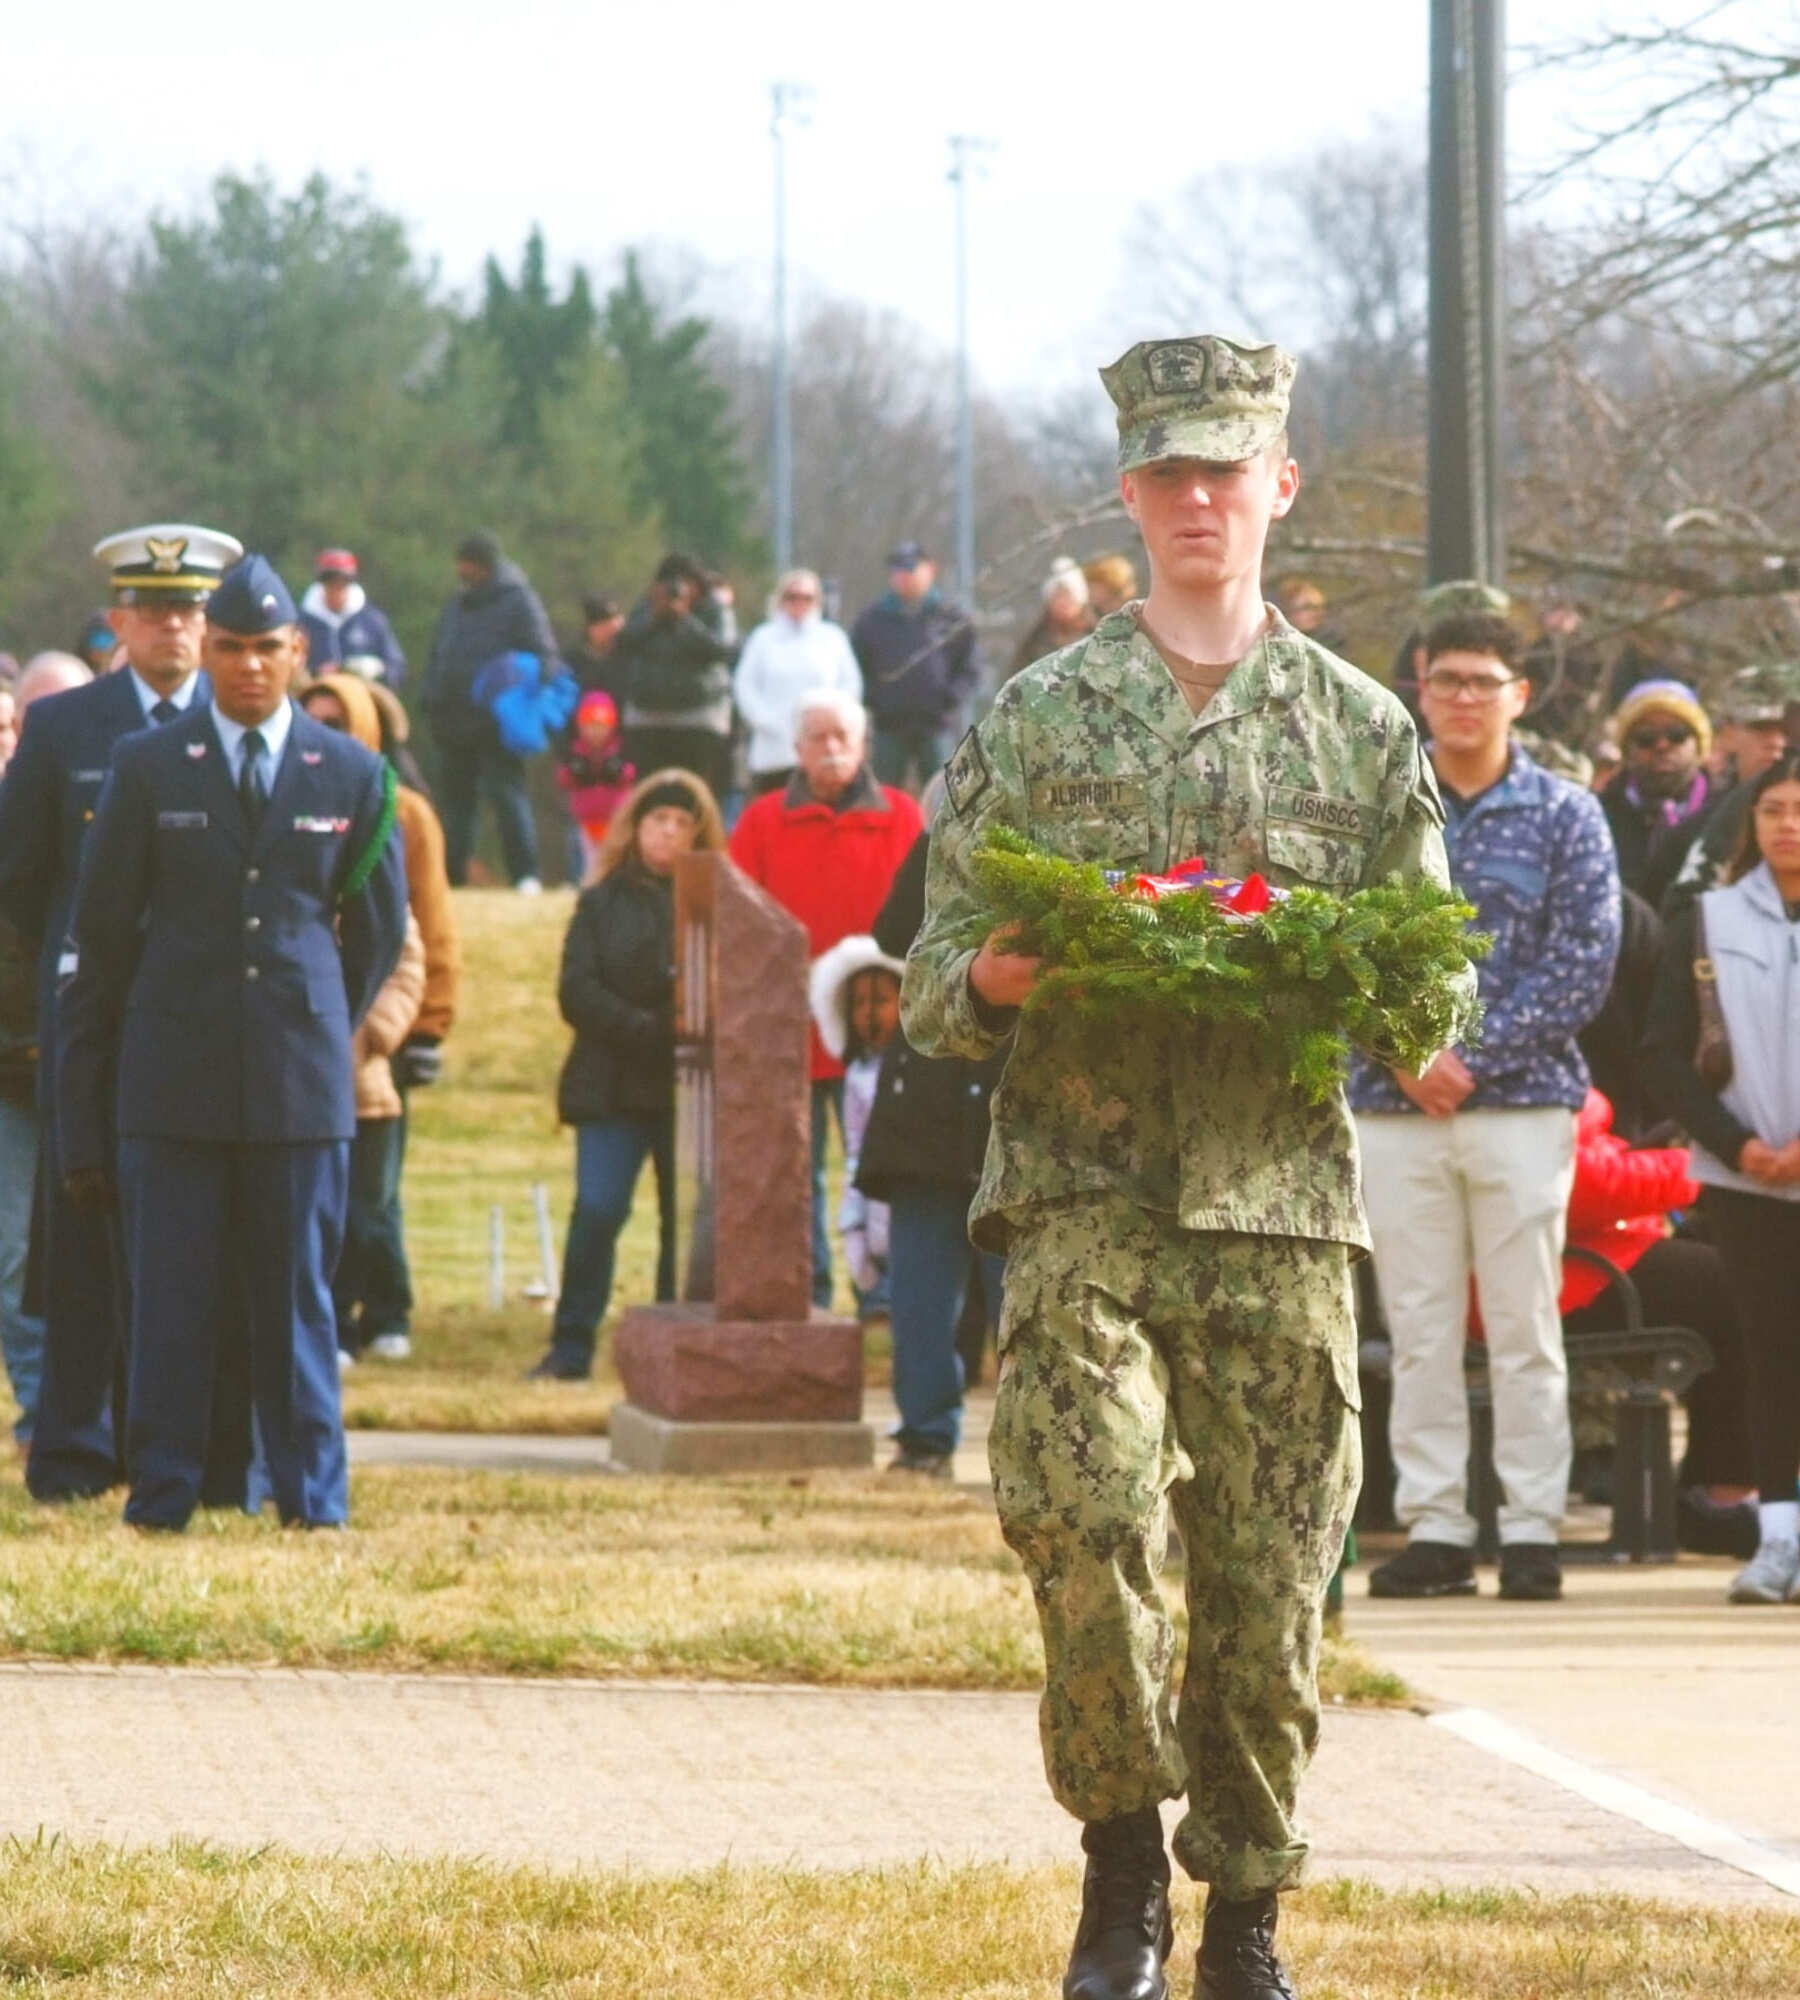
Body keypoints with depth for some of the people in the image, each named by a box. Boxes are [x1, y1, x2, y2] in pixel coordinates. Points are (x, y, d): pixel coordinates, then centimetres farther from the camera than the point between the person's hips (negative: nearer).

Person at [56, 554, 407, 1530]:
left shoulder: (355, 777, 7)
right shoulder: (146, 768, 5)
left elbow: (378, 932, 18)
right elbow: (99, 942, 6)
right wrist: (82, 1113, 3)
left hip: (300, 1084, 1)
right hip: (173, 1083, -1)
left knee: (297, 1302, 2)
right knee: (169, 1303, -2)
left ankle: (311, 1496, 8)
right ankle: (160, 1498, 4)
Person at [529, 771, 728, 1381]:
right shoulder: (603, 902, 8)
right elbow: (577, 992, 0)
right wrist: (646, 1030, -13)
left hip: (691, 1088, 0)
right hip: (613, 1083, 0)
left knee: (687, 1220, 3)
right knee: (597, 1210, -10)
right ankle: (571, 1348, -4)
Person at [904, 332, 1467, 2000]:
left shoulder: (1364, 732, 11)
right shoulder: (1038, 717, 9)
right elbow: (934, 978, 9)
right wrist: (998, 977, -14)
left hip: (1281, 1196, 1)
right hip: (1083, 1191, -1)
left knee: (1268, 1578, 1)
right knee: (1079, 1503, -21)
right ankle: (1123, 1848, -2)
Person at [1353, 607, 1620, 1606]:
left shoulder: (1567, 818, 5)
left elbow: (1583, 964, -3)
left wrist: (1472, 1054, -12)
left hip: (1523, 1101, -1)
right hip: (1395, 1109, 1)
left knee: (1526, 1331, -1)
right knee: (1418, 1330, 2)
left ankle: (1532, 1531, 3)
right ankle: (1433, 1529, 5)